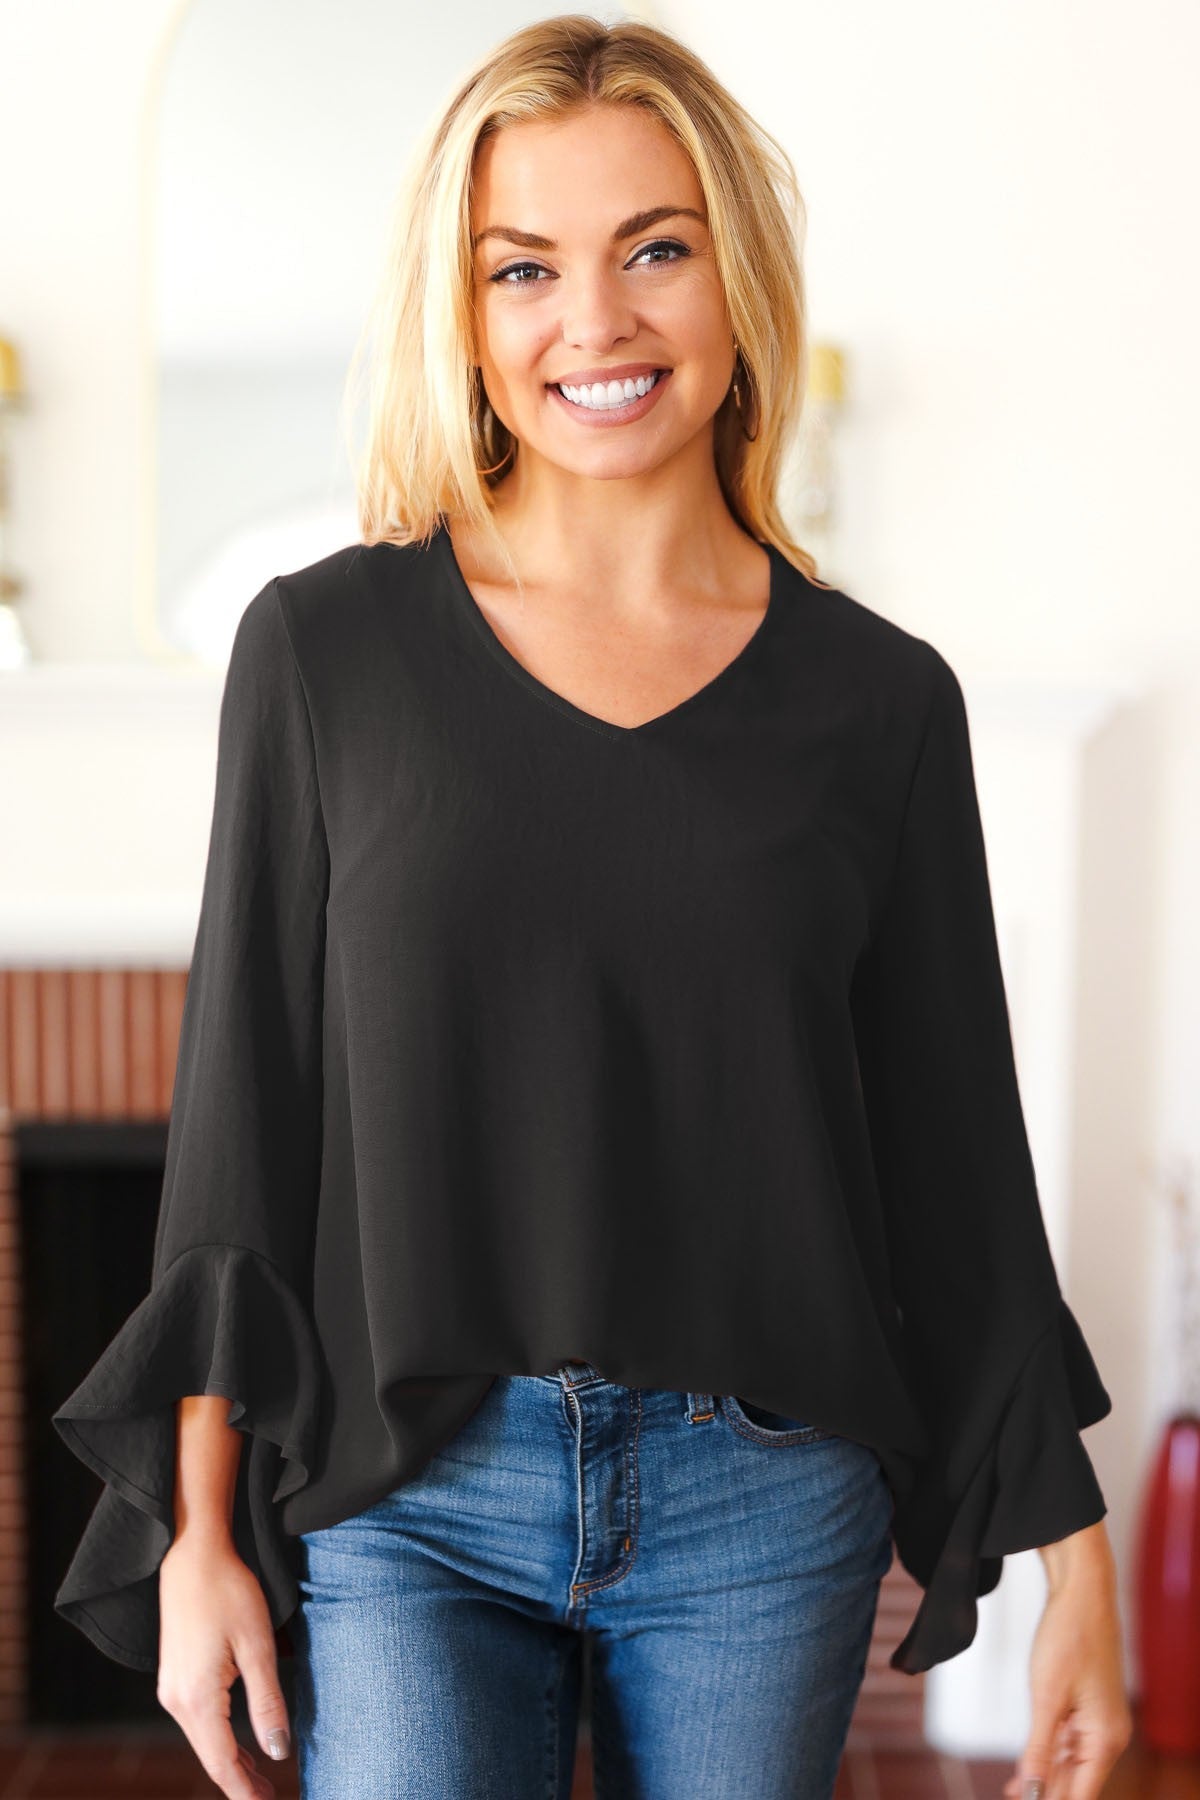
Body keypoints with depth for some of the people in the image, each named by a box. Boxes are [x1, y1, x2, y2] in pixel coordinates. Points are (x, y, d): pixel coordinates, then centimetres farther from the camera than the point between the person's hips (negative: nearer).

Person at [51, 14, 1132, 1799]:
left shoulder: (880, 698, -1)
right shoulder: (323, 647, -3)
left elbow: (957, 1163, 4)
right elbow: (244, 1104, 0)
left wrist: (1076, 1554, 5)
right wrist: (199, 1532, 0)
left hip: (764, 1515, 1)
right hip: (405, 1502, -1)